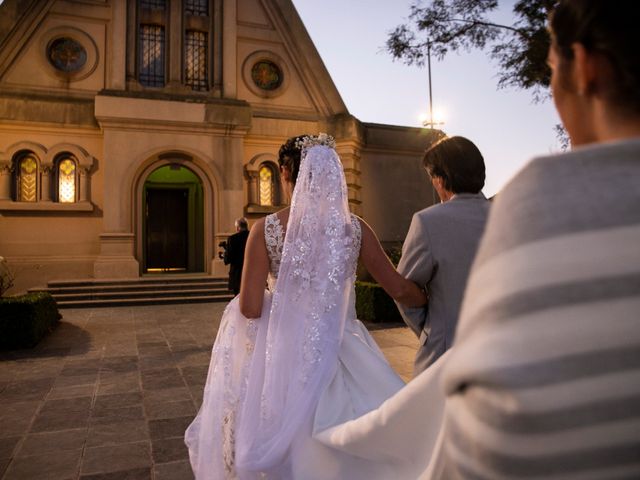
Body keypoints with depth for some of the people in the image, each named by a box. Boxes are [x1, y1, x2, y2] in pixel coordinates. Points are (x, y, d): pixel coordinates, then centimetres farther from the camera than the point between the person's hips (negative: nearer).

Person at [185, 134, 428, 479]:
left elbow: (250, 309, -12)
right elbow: (400, 289, 1)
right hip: (340, 356, 1)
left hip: (284, 356, -1)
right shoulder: (355, 228, -5)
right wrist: (431, 300, 21)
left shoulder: (266, 229, -10)